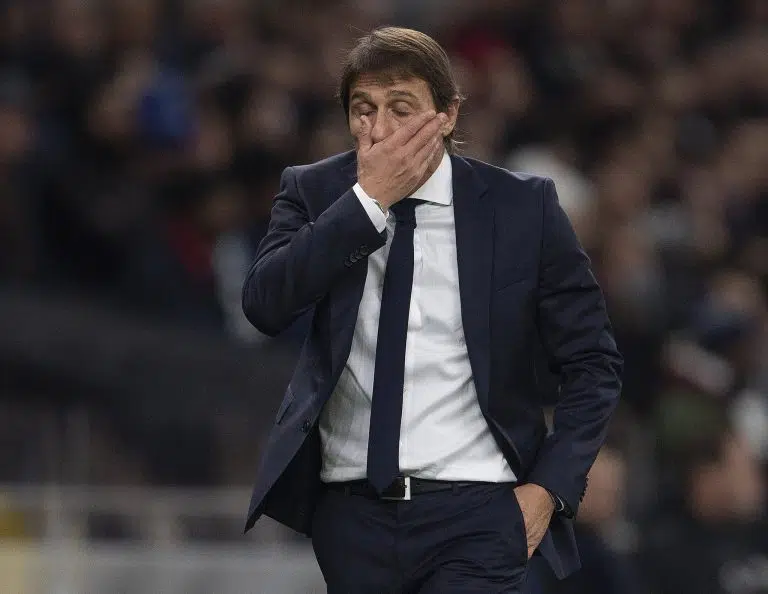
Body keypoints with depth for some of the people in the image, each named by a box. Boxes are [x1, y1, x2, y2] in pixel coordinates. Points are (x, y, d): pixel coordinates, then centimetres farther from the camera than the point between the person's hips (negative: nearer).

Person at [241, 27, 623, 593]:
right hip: (350, 516, 3)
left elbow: (594, 364, 5)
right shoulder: (315, 193, 4)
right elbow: (265, 305, -13)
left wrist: (550, 488, -5)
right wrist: (368, 200, -15)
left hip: (475, 514, -2)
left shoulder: (522, 207, 0)